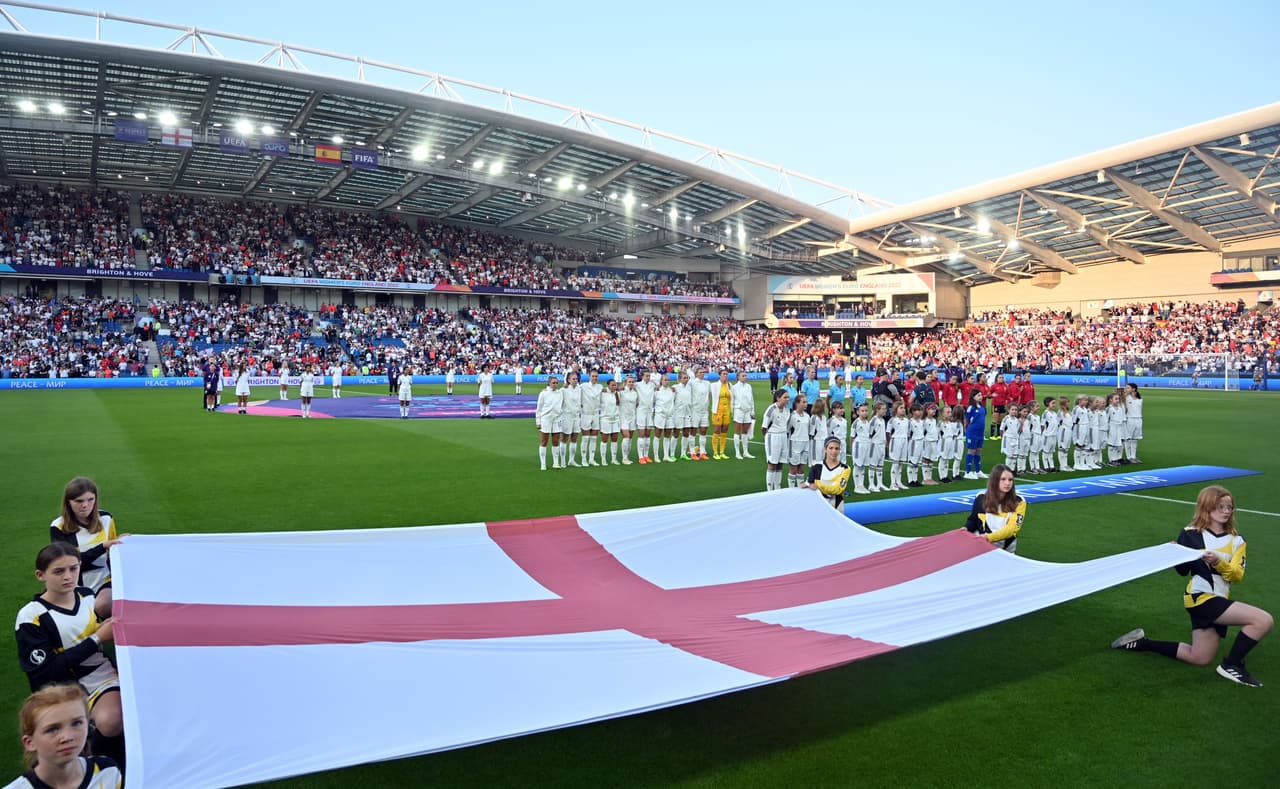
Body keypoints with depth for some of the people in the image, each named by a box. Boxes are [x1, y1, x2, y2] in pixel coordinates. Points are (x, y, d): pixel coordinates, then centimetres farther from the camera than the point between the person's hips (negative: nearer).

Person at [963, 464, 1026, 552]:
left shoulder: (1018, 502, -5)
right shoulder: (981, 498, 0)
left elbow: (1012, 528, -14)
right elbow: (973, 520, 13)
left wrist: (990, 537, -27)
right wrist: (966, 529, -8)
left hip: (1006, 550, -1)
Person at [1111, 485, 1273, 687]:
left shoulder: (1236, 541, 7)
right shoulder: (1191, 534, -5)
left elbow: (1237, 575, -4)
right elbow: (1182, 570, -1)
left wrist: (1218, 563, -23)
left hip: (1218, 601, 6)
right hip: (1201, 598, -6)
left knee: (1200, 658, 13)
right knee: (1264, 621, -21)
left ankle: (1142, 642, 25)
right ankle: (1231, 665, -6)